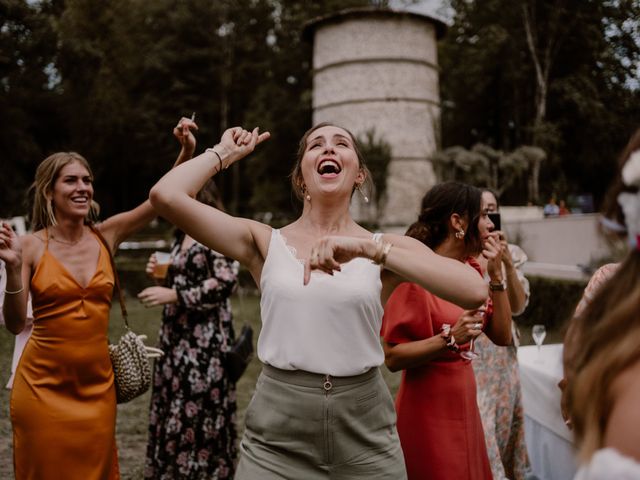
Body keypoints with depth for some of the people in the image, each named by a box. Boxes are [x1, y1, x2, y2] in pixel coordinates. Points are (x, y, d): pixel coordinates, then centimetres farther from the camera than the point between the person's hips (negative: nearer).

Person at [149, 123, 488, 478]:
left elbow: (474, 292, -17)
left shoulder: (386, 249, -1)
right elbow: (166, 196, -10)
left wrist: (370, 249, -24)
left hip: (366, 442, 0)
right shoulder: (264, 242, 1)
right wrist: (226, 153, 6)